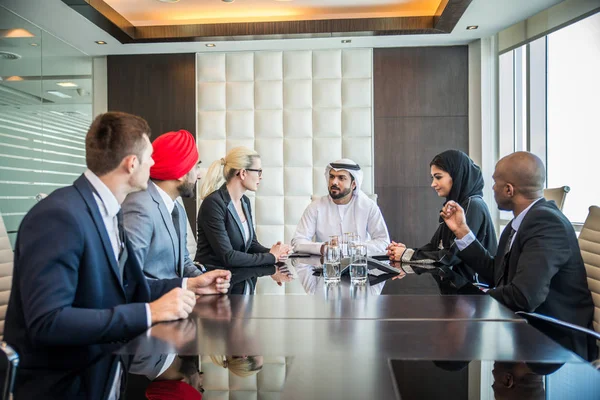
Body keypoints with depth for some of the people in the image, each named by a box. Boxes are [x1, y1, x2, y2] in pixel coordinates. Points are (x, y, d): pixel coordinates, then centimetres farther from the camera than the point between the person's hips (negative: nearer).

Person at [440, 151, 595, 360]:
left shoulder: (546, 222, -23)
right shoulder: (523, 220, 5)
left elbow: (524, 297, -33)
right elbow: (496, 275, 11)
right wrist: (461, 230, 7)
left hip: (556, 340, -8)